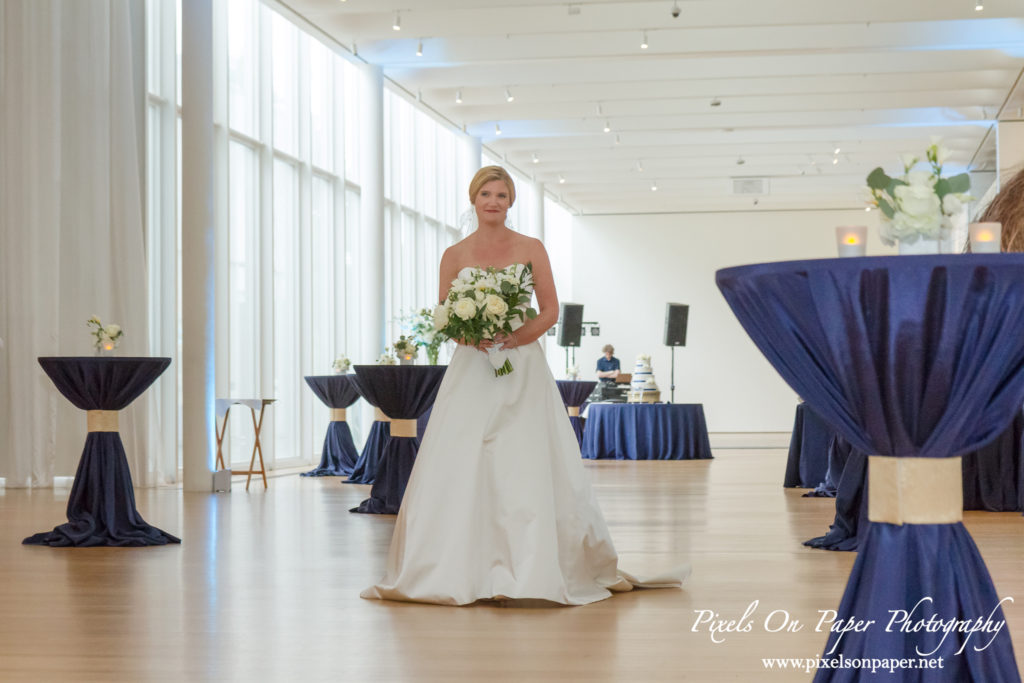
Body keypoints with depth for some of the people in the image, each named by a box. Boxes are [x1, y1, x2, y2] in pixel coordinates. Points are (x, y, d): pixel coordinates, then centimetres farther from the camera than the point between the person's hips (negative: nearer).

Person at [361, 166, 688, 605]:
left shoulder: (531, 249, 5)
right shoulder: (455, 255, 9)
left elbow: (550, 309, 2)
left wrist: (517, 337, -14)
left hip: (522, 370, -1)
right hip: (472, 372, 1)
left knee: (526, 468, -7)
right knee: (461, 469, -5)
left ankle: (530, 574, -3)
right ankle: (460, 570, 0)